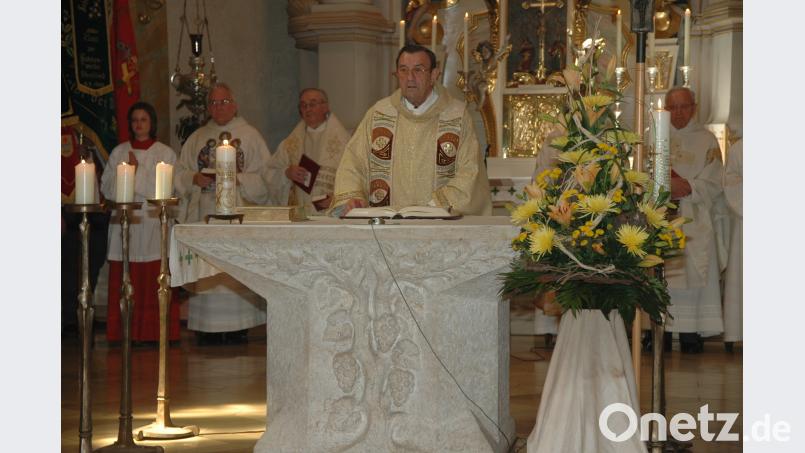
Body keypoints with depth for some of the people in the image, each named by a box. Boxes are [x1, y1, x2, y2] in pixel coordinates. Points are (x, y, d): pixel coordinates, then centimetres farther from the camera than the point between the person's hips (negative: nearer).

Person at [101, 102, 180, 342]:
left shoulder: (165, 153, 6)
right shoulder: (119, 152, 13)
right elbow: (107, 188, 8)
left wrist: (137, 170, -6)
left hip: (153, 225, -2)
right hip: (123, 223, 2)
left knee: (153, 283, -6)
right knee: (124, 283, -3)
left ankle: (155, 332, -4)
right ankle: (125, 333, -1)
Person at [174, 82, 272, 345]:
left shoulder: (250, 136, 8)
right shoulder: (196, 139, 17)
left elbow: (264, 176, 1)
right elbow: (179, 176, 13)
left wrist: (238, 179, -14)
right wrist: (195, 178, -8)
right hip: (203, 213, 3)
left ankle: (237, 331, -4)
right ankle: (208, 331, -1)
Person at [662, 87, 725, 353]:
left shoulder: (706, 141, 9)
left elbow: (713, 183, 2)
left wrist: (688, 188, -14)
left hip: (694, 220, -1)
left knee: (694, 269, -9)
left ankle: (690, 333, -8)